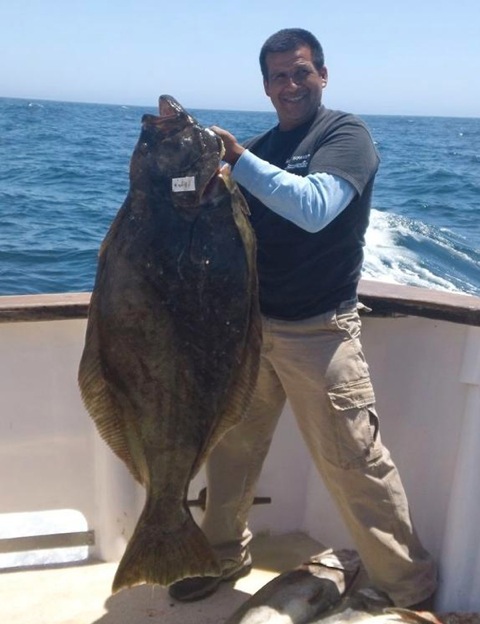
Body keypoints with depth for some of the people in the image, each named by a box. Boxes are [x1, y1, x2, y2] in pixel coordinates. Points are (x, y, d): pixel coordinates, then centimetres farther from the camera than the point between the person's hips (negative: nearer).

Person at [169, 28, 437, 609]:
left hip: (318, 332, -5)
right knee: (231, 448, 13)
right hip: (251, 325, 6)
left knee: (354, 463, -1)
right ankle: (224, 555, 35)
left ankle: (411, 583, 20)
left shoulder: (345, 134, -5)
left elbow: (314, 208, -23)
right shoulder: (256, 150, 13)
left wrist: (237, 159, -20)